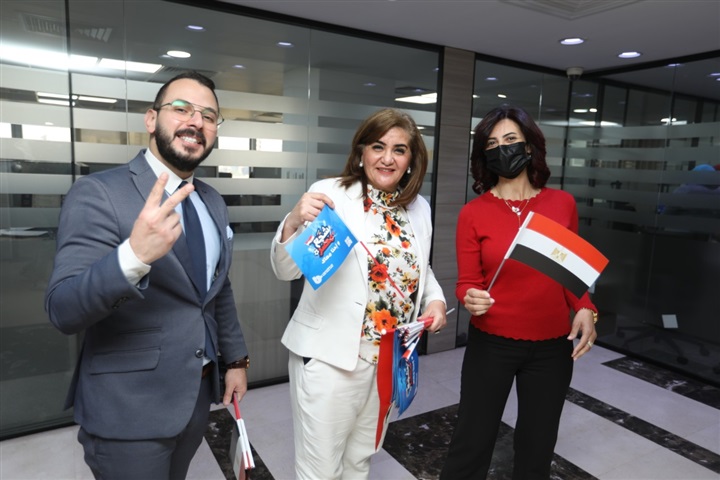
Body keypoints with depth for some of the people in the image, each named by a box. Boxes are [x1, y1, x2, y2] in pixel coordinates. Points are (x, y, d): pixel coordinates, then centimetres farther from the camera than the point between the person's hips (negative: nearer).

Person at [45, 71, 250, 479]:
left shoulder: (213, 203, 4)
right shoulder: (98, 193, -16)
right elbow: (63, 310, -23)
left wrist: (236, 358, 13)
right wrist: (134, 255, -39)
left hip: (198, 395, 7)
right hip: (130, 408, -6)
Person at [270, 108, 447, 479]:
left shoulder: (419, 208, 4)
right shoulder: (329, 195, -12)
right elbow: (286, 270, -11)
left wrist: (435, 299, -4)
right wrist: (294, 221, -30)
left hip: (390, 357, 5)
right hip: (331, 356, -5)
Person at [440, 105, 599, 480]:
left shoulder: (563, 203, -1)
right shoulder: (473, 213, -8)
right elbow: (467, 282, -5)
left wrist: (584, 310, -9)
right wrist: (471, 299, -26)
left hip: (552, 347, 3)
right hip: (491, 344, -2)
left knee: (537, 448, 19)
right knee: (471, 443, 7)